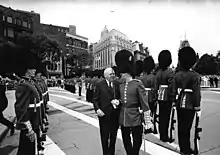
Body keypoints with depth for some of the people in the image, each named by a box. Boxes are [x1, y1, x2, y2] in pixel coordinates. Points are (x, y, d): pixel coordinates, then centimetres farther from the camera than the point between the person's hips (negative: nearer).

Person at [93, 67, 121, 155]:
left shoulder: (117, 84, 5)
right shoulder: (100, 85, -5)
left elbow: (119, 97, 11)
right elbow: (95, 99, -5)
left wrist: (118, 101, -10)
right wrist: (97, 109, -17)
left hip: (115, 114, 4)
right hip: (104, 114, -3)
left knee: (113, 135, 17)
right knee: (105, 136, 10)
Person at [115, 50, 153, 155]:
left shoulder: (138, 84, -12)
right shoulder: (121, 85, 5)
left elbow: (144, 103, -14)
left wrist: (147, 120, -14)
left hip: (135, 116, -5)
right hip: (123, 117, 6)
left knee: (137, 140, 12)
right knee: (126, 140, 17)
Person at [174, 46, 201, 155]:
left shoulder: (177, 75, 1)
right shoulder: (195, 76, -13)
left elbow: (174, 91, 5)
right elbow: (196, 93, -14)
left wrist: (174, 102, 13)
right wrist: (197, 107, -6)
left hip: (179, 105, 5)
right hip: (189, 106, -5)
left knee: (181, 127, 14)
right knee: (186, 127, 4)